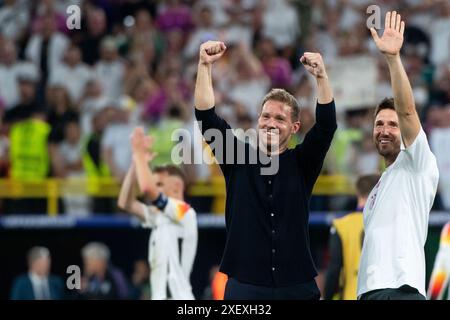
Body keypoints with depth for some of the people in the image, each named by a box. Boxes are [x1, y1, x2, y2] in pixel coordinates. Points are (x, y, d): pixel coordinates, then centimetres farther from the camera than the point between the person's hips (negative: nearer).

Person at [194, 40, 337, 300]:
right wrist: (205, 65, -13)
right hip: (245, 286, 0)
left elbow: (327, 125, -7)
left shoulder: (302, 164, 7)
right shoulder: (238, 159, 7)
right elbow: (207, 118, -2)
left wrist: (321, 75, -21)